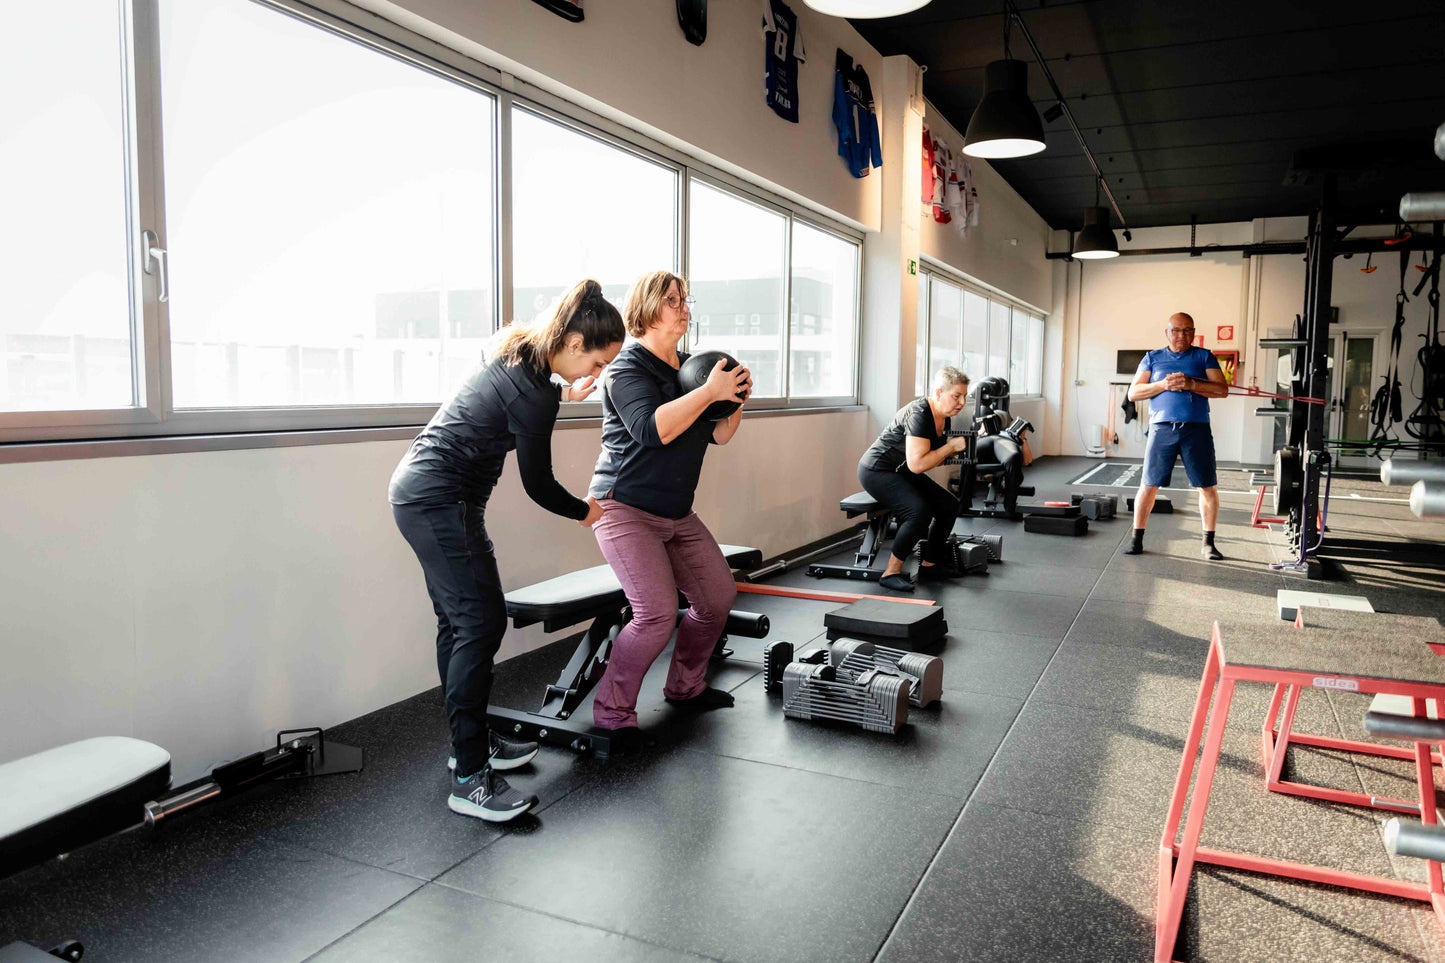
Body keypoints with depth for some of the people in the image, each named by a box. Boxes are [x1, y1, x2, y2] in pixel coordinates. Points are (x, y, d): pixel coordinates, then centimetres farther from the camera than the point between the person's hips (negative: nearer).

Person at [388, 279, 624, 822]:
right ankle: (470, 779, -9)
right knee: (482, 621, -11)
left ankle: (471, 741, 26)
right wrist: (586, 512, 5)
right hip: (442, 503, -10)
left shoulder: (518, 355, 7)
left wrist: (563, 396, 27)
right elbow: (537, 485, -11)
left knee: (457, 621, 14)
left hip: (414, 489, 10)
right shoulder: (533, 392, -20)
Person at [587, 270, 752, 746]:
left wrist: (737, 400, -5)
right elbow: (653, 428, -28)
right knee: (658, 613, -18)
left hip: (677, 513, 8)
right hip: (625, 508, -8)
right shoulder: (627, 367, -11)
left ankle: (685, 687, 31)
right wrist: (708, 392, -26)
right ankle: (612, 713, -1)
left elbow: (719, 435, 13)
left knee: (718, 598, 11)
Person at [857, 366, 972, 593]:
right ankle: (890, 573, -18)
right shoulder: (919, 415, -25)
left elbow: (935, 459, 16)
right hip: (877, 471, -10)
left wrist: (956, 448, -3)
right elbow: (917, 464, -32)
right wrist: (952, 446, -24)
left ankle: (929, 565, 18)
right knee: (920, 512, -28)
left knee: (949, 505, 7)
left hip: (902, 473, 10)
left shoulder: (942, 417, 4)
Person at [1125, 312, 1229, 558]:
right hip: (1162, 428, 0)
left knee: (1208, 487, 2)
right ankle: (1137, 539, 11)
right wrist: (1163, 385, -11)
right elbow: (1133, 393, 5)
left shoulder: (1204, 357, 10)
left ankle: (1208, 543, 14)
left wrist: (1190, 384, -15)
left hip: (1197, 429, 0)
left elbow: (1222, 390, 0)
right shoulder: (1153, 358, 12)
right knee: (1148, 485, 0)